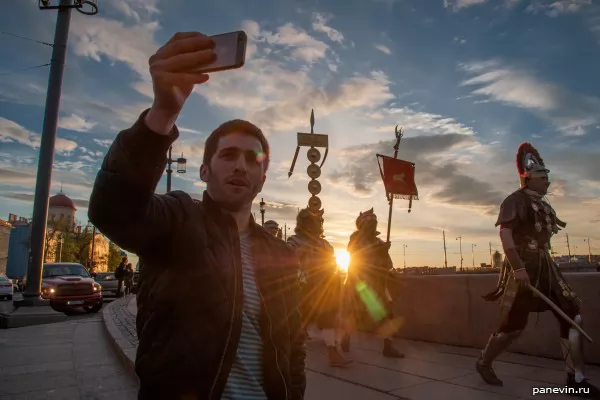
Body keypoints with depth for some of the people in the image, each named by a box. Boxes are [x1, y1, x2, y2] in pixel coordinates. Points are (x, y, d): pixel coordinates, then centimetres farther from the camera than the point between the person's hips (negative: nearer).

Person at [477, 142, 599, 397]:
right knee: (514, 325, -3)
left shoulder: (542, 204, 18)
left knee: (572, 316, 0)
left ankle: (576, 378, 10)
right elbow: (505, 233, -22)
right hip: (522, 268, -8)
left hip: (544, 267, 9)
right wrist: (518, 267, -30)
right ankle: (484, 363, 19)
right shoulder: (516, 200, -10)